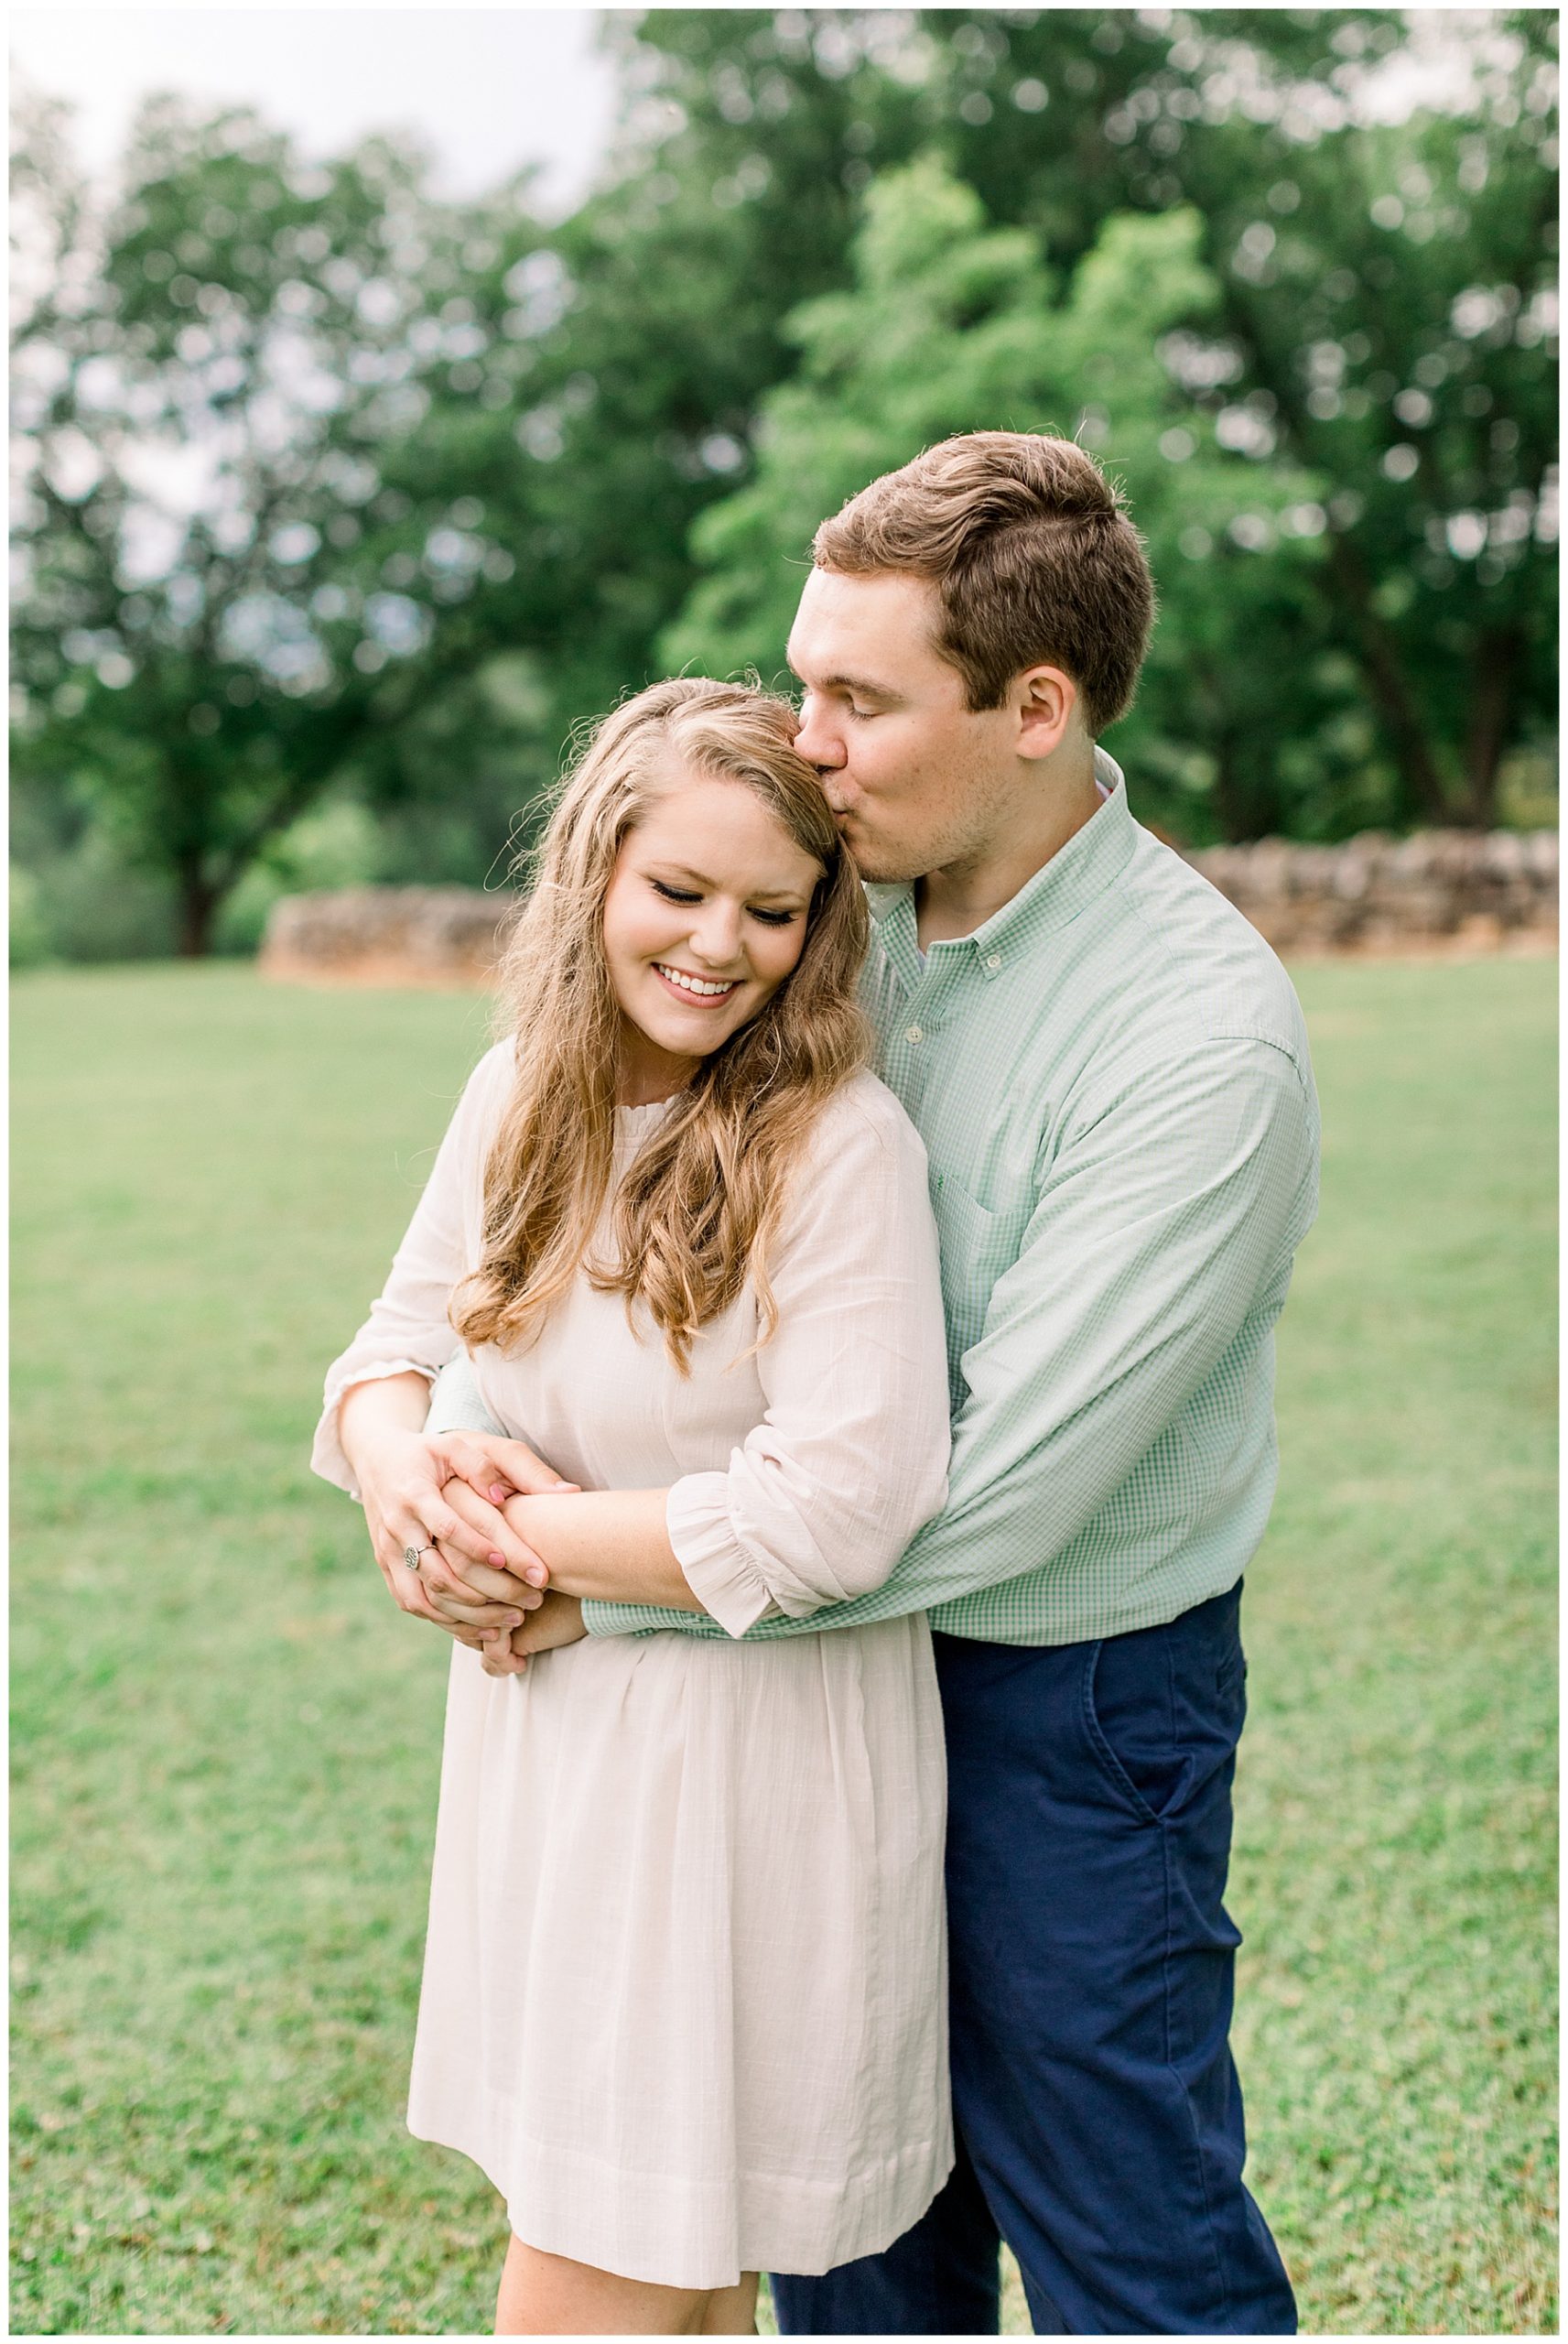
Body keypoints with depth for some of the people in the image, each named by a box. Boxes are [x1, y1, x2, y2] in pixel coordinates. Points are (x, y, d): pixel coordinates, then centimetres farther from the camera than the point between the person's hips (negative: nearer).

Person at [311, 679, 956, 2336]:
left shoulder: (839, 1143, -18)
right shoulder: (519, 1094, 3)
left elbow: (839, 1509, -23)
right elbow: (393, 1345, 10)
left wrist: (526, 1537, -16)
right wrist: (401, 1470, -13)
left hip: (747, 1763, -6)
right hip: (543, 1735, 6)